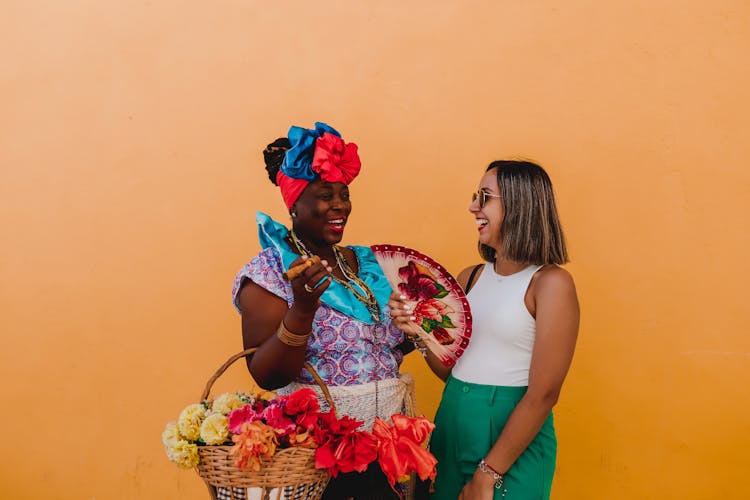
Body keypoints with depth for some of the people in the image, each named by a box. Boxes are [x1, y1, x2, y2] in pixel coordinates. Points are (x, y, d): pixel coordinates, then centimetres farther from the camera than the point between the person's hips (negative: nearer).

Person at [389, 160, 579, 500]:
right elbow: (452, 370, 11)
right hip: (451, 425, 6)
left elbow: (543, 394, -16)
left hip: (513, 437, -6)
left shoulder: (551, 283, -12)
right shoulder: (470, 278, 5)